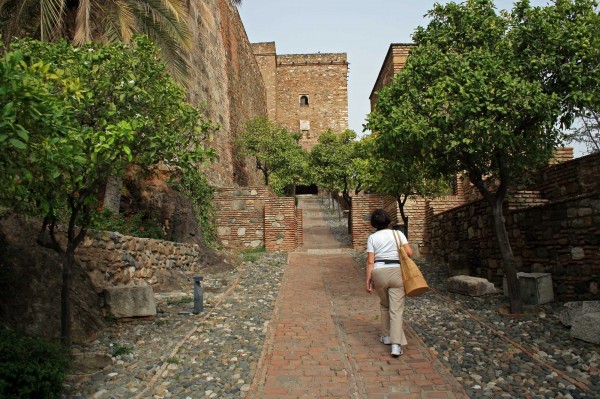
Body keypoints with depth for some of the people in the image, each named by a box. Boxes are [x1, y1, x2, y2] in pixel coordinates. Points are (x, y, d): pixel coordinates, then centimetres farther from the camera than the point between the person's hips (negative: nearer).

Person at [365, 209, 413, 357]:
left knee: (384, 305, 23)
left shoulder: (372, 237, 3)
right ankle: (396, 345, -8)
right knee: (396, 309, 0)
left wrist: (368, 280, 2)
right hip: (396, 271, -1)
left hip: (379, 272, 1)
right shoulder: (398, 233, 4)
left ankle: (387, 336, 31)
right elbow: (409, 252, -3)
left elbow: (370, 261, -2)